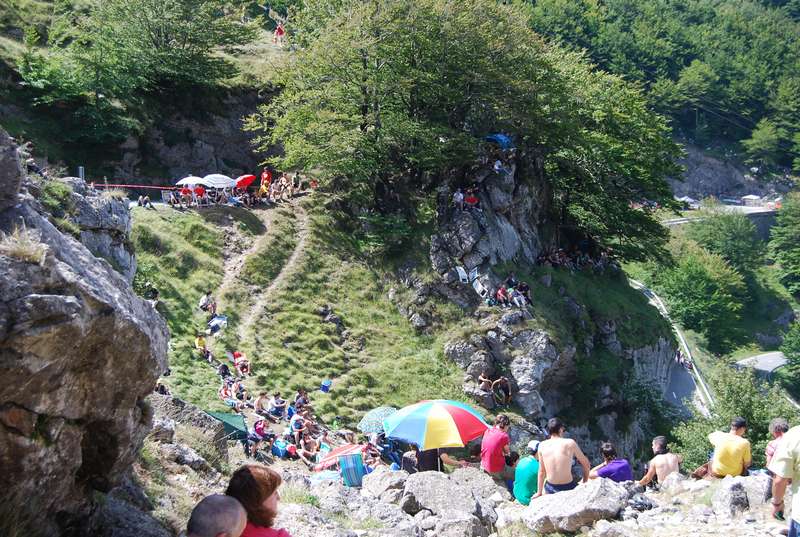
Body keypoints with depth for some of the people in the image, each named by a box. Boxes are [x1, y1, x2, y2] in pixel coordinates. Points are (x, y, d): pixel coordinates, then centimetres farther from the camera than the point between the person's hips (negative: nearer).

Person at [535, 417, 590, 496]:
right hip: (568, 488, -2)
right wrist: (585, 483, 15)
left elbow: (541, 471, 4)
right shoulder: (570, 443, -8)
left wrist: (539, 492, 12)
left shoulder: (542, 446, -3)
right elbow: (586, 463, 3)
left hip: (550, 489, 2)